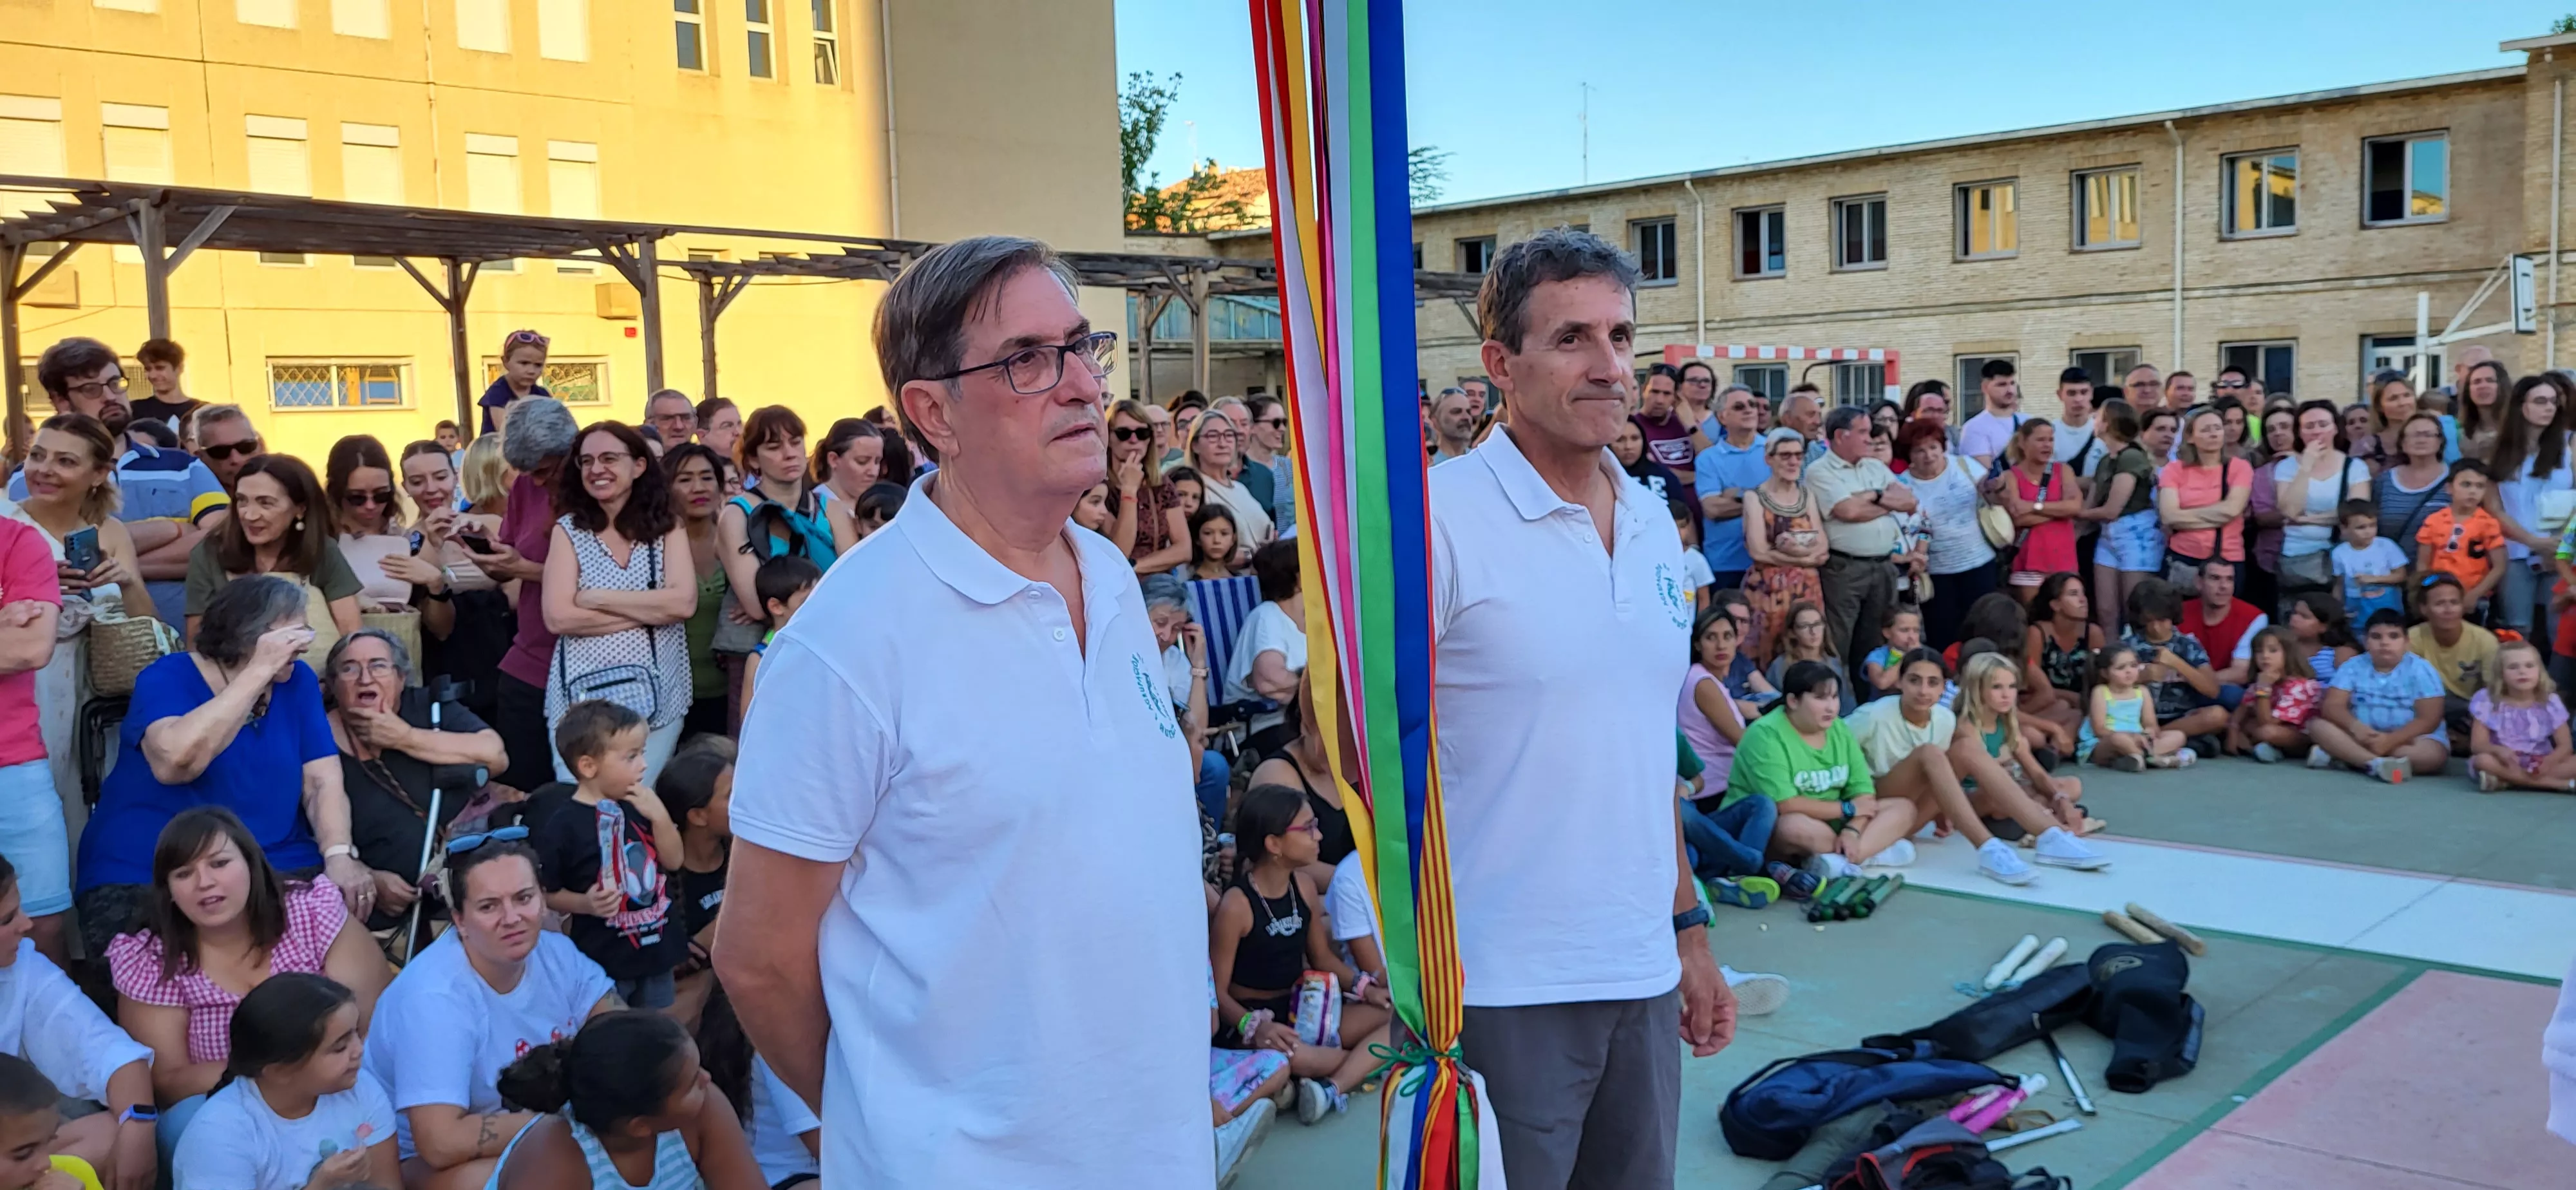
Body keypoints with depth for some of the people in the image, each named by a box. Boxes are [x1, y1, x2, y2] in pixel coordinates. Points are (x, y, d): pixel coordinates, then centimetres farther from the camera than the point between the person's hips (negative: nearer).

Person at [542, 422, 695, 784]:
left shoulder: (668, 527, 3)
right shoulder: (569, 529, 2)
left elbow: (684, 602, -11)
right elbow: (558, 618, -9)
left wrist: (598, 598, -12)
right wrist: (652, 610, -11)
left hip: (657, 696, 1)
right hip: (582, 695, 0)